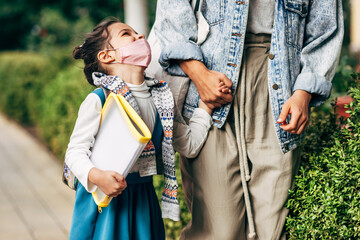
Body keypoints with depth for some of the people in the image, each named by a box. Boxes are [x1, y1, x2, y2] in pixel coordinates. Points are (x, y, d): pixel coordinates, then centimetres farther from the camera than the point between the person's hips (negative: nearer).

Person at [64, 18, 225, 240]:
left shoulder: (160, 99, 8)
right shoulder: (98, 100, -12)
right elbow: (75, 151, -13)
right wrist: (97, 177, -30)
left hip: (144, 199, 5)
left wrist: (206, 105, 9)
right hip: (104, 197, -5)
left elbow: (189, 144, 13)